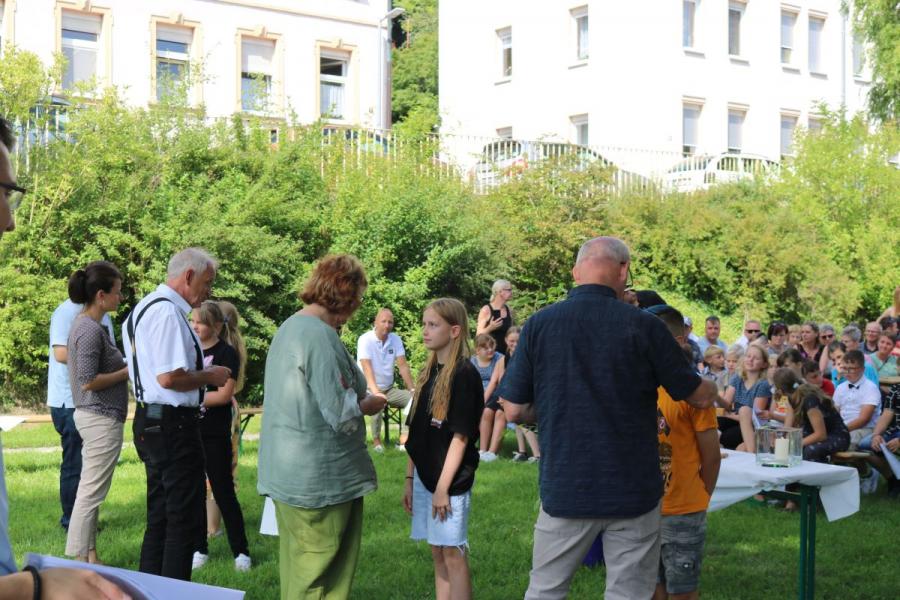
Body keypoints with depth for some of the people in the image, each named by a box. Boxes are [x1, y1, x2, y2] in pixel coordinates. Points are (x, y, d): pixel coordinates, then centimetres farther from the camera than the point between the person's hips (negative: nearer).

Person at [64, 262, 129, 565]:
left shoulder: (84, 324, 11)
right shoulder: (91, 330, -18)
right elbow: (88, 381, -21)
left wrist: (127, 365, 10)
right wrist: (128, 371, -14)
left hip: (92, 416, 10)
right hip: (102, 418, -10)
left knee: (89, 491, 14)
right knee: (91, 492, -4)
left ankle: (87, 556, 21)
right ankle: (79, 560, 1)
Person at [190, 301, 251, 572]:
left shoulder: (226, 353, -8)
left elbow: (224, 395, -16)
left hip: (215, 435, -5)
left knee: (224, 492, 0)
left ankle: (241, 551, 10)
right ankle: (199, 549, 20)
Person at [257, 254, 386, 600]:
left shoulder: (289, 328, 11)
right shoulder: (321, 336, -20)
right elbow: (340, 414, -22)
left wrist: (359, 398, 15)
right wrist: (371, 404, -3)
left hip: (287, 473, 9)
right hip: (320, 477, -9)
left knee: (297, 568, 17)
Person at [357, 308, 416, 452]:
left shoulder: (396, 339, 0)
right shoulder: (365, 340, -16)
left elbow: (403, 366, -3)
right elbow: (367, 368, -27)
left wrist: (413, 389, -15)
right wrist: (375, 392, -40)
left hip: (389, 389, 5)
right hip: (369, 389, -5)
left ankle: (404, 439, -17)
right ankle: (376, 440, -14)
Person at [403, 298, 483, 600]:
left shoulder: (465, 374, -12)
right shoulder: (428, 372, 11)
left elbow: (460, 436, -15)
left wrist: (443, 487, -16)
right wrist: (409, 479, 11)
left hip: (451, 481, -7)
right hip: (425, 476, 7)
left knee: (453, 554, -3)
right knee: (438, 555, 12)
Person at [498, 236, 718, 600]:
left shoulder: (538, 325, -5)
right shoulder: (644, 326, -9)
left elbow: (515, 411, -2)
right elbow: (700, 397, 1)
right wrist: (713, 388, 25)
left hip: (564, 490, 1)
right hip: (633, 491, -1)